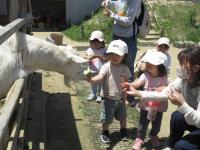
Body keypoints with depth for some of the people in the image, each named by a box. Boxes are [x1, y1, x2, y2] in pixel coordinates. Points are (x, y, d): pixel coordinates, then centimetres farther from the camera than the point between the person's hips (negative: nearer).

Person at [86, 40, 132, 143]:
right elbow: (100, 76, -34)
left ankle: (123, 131, 44)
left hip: (120, 98, 4)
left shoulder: (124, 68, -3)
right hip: (108, 98, -4)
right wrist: (92, 79, -54)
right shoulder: (106, 67, -18)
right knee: (106, 118, 8)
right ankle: (105, 133, 31)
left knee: (122, 116, 20)